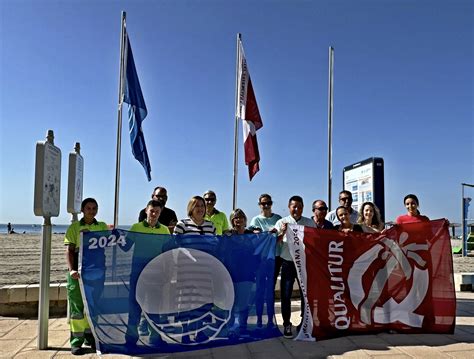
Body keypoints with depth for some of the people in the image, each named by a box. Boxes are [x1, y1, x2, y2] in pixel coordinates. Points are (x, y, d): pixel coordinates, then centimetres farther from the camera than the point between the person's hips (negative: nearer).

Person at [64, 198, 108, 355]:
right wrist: (71, 269, -14)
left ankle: (90, 337, 24)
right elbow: (69, 250, -3)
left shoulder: (102, 227, 9)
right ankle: (76, 341, 7)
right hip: (78, 272, -2)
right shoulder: (74, 227, 3)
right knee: (77, 306, 1)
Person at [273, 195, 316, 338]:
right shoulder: (282, 222, 0)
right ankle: (287, 324, 13)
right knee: (285, 294, 1)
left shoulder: (309, 222, 4)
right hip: (288, 262, -1)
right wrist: (283, 232, -20)